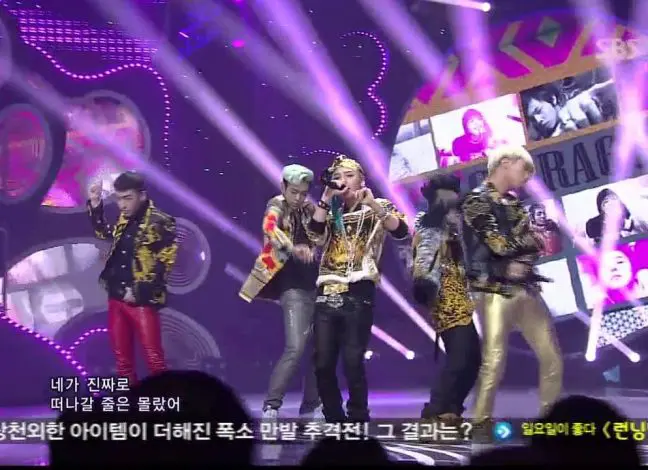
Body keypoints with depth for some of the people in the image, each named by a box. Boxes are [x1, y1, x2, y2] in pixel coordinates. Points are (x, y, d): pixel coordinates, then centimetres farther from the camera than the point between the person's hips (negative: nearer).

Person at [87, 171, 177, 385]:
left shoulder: (161, 222, -10)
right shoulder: (124, 219, 10)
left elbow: (164, 263, -13)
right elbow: (104, 233, 30)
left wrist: (139, 292, -15)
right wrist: (95, 204, 17)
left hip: (143, 301, -7)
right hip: (116, 298, 7)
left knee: (154, 359, -4)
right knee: (122, 358, 12)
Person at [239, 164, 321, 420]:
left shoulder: (309, 209, 13)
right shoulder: (277, 205, -5)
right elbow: (270, 227, -27)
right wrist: (292, 247, -46)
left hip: (317, 285, 6)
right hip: (294, 287, -6)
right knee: (295, 348, -17)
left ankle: (310, 407, 21)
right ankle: (271, 406, -9)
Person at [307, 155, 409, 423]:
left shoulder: (376, 207, 7)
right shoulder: (331, 211, 18)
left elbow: (401, 232, -11)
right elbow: (315, 236, -2)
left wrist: (374, 204, -21)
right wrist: (326, 198, -5)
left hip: (358, 294, -4)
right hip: (327, 295, 4)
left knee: (353, 364, -8)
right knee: (322, 365, 2)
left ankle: (358, 421, 6)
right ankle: (334, 421, 15)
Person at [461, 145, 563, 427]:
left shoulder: (514, 202, 20)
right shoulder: (476, 200, -4)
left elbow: (533, 245, 13)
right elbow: (500, 244, -14)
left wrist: (520, 263, -8)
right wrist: (532, 237, 3)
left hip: (527, 289, 7)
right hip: (496, 291, -7)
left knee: (552, 357, 6)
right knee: (494, 361, -8)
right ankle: (481, 423, 4)